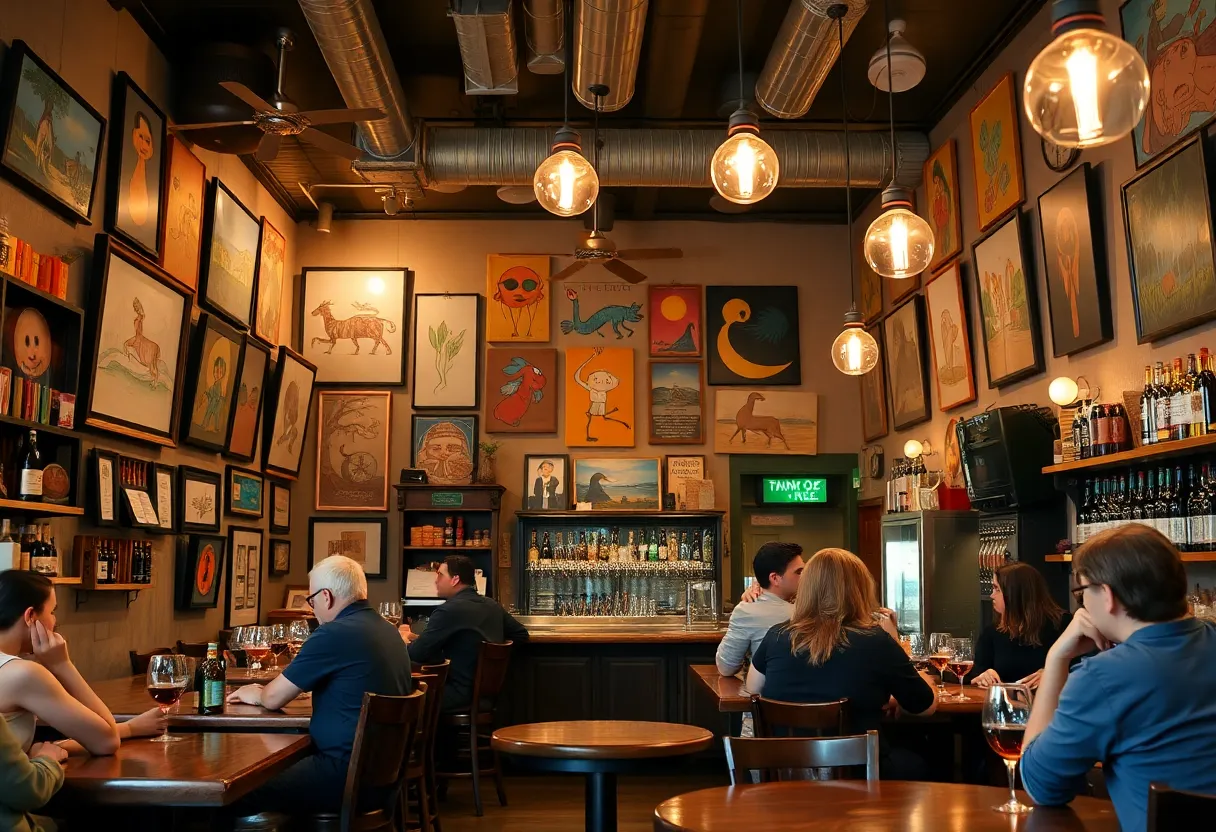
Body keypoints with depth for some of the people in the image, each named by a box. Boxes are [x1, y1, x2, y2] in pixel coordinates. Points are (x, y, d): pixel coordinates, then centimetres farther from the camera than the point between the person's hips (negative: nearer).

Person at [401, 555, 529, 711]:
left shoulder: (449, 610, -17)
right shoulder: (492, 605, 7)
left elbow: (417, 654, -18)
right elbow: (522, 635, 18)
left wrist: (405, 640, 5)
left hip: (460, 694, -8)